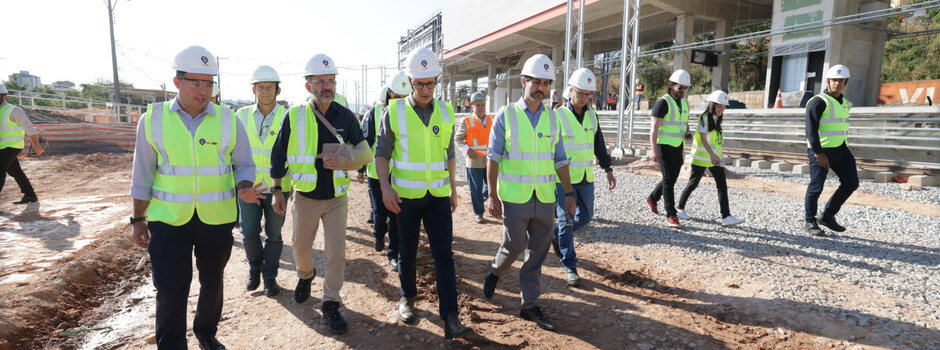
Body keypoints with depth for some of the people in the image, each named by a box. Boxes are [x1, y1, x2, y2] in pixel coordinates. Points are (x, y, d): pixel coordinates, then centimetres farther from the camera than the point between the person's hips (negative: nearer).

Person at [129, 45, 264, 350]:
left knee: (213, 283, 17)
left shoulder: (229, 120, -3)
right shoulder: (153, 119, -3)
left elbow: (244, 164, 3)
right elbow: (143, 175, 3)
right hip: (169, 219, -1)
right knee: (170, 291, 2)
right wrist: (138, 219, 5)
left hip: (217, 219, 1)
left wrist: (244, 188, -18)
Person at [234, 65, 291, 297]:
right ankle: (254, 268, 30)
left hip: (277, 186, -1)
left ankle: (270, 276, 24)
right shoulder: (242, 115, 4)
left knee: (274, 235, 8)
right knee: (249, 233, 2)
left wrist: (294, 185, -5)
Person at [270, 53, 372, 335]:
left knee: (336, 253, 0)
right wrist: (278, 190, 4)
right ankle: (306, 275, 51)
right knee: (300, 248, 17)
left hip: (337, 198, 0)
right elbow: (278, 154, 3)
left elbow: (365, 153, -3)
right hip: (305, 198, 0)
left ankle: (330, 305, 17)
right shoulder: (295, 115, -5)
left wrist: (344, 160, -23)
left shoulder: (345, 116, -3)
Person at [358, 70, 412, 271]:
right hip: (377, 172, 0)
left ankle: (393, 254, 15)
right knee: (380, 211, 9)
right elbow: (364, 141, 3)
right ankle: (379, 235, 41)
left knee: (396, 215, 2)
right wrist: (361, 168, 3)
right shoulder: (375, 113, -3)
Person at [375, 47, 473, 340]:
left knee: (444, 255, -3)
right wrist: (385, 187, -16)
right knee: (408, 251, 13)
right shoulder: (395, 112, -5)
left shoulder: (446, 112, 4)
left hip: (438, 195, 2)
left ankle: (450, 319, -1)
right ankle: (407, 297, 36)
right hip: (405, 195, -2)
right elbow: (382, 153, -2)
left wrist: (453, 189, 14)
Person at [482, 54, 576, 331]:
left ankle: (530, 305, 21)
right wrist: (492, 196, -8)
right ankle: (494, 271, 36)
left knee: (537, 253, 8)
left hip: (545, 198, 4)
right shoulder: (506, 116, -3)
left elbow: (560, 160, 11)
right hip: (514, 196, -3)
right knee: (514, 246, 2)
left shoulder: (552, 118, 8)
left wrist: (569, 194, 7)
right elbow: (493, 158, -3)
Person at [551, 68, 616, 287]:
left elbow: (599, 145, 16)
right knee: (567, 220, -3)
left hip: (586, 178, 6)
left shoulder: (592, 115, 8)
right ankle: (569, 266, 9)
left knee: (585, 217, 13)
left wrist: (608, 170, 15)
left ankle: (556, 236, 38)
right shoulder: (558, 116, -10)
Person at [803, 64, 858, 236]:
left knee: (851, 183, 5)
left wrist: (844, 148, 24)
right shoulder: (819, 101, -10)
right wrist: (818, 153, -23)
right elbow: (811, 129, -18)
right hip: (821, 151, -8)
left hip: (841, 150, 8)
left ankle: (827, 216, 17)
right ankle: (810, 222, 11)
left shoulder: (844, 103, 17)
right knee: (816, 187, -3)